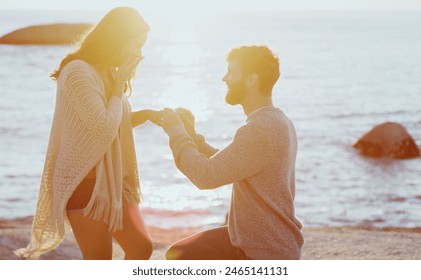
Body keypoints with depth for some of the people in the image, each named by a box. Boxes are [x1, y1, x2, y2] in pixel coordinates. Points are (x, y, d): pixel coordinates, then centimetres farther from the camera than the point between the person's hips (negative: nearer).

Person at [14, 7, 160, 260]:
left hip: (112, 180, 9)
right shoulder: (79, 72, -19)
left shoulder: (106, 73, 11)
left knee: (142, 247, 10)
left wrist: (145, 114, 4)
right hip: (84, 181, -9)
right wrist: (119, 85, -13)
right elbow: (104, 128, -25)